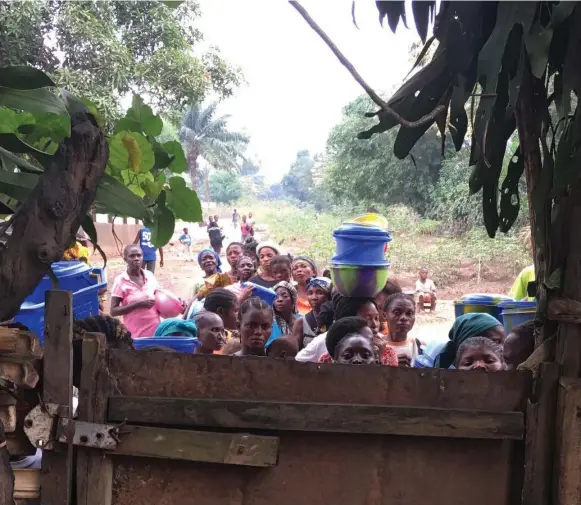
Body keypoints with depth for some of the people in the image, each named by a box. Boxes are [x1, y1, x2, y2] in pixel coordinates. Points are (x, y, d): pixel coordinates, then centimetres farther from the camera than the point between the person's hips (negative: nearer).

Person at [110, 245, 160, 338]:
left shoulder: (150, 276, 3)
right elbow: (113, 311, -10)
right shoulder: (120, 281, -9)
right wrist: (138, 304, -20)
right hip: (136, 334, -4)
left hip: (156, 330, 4)